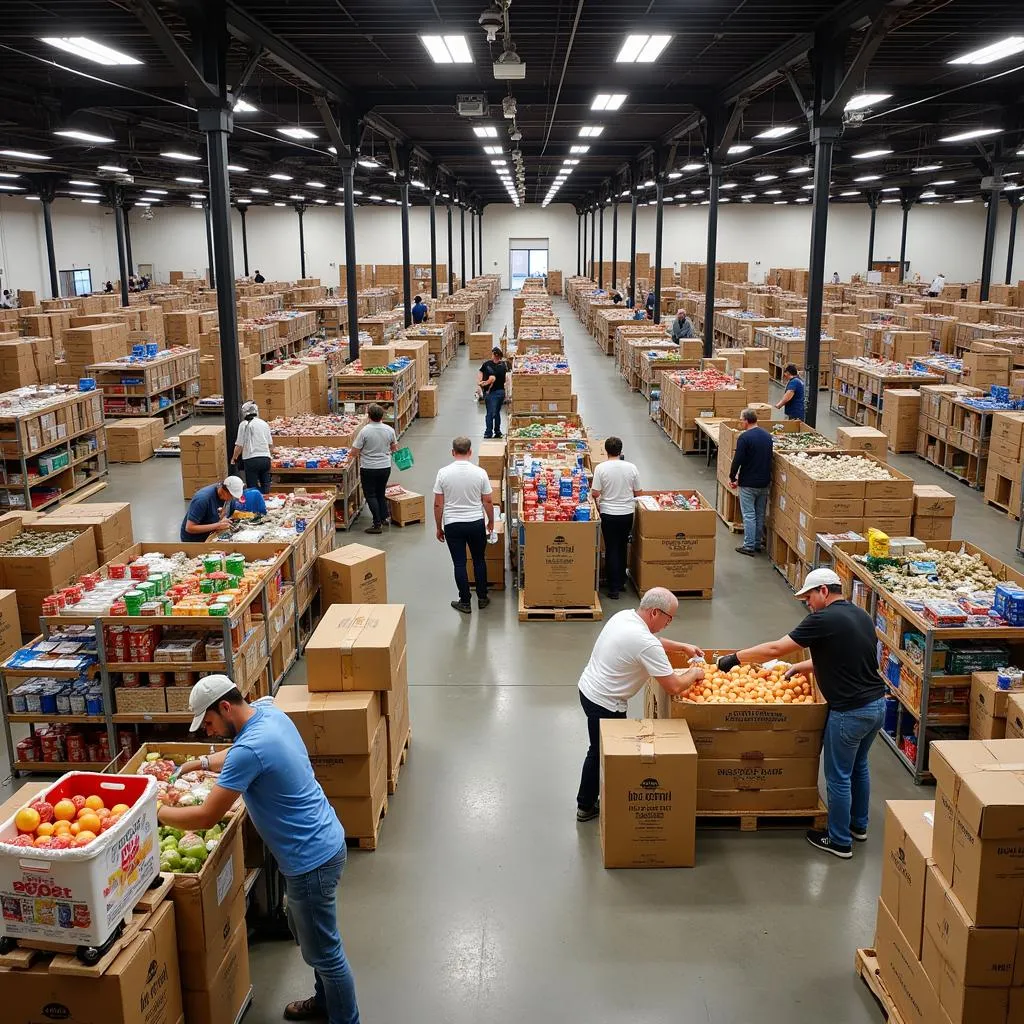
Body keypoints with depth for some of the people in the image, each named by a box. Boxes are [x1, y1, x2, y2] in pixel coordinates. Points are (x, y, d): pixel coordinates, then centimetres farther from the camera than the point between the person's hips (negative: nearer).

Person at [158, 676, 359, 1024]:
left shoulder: (250, 749, -29)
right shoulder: (269, 712, 0)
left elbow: (206, 817, -22)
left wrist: (158, 811, -7)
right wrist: (199, 762, 14)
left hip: (312, 859, -10)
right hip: (320, 843, 10)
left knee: (323, 951, 9)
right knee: (307, 933, 28)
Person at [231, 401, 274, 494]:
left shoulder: (244, 424, -3)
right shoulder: (264, 423, 11)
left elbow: (239, 446, -4)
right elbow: (271, 444, 15)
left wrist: (234, 458, 12)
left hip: (251, 459, -4)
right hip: (265, 458, 4)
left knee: (252, 487, 3)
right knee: (265, 487, 13)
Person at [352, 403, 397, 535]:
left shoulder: (364, 431, -18)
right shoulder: (390, 430, -5)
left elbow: (356, 451, -13)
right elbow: (394, 448, 10)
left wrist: (359, 456, 9)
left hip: (368, 468, -4)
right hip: (385, 467, 4)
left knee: (371, 495, 6)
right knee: (381, 493, 23)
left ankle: (377, 524, 4)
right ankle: (385, 517, 25)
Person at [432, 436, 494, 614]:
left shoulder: (443, 472, -9)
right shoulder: (479, 472, -8)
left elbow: (438, 504, -5)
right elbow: (488, 501, -1)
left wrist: (439, 528, 6)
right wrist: (491, 522, 15)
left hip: (452, 525, -1)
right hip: (476, 523, 1)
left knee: (459, 564, 7)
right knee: (479, 561, 17)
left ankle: (465, 602, 14)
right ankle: (482, 598, 26)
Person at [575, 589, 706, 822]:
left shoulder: (624, 615, 1)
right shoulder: (646, 644, -27)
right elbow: (674, 686, -23)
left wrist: (683, 647, 17)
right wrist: (694, 674, -4)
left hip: (588, 688, 10)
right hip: (604, 704, -10)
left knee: (599, 752, 23)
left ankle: (586, 805, 35)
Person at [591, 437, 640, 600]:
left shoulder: (601, 468, -13)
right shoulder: (631, 468, -5)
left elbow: (595, 493, -13)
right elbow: (637, 492, 2)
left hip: (609, 514, -3)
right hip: (627, 513, 3)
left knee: (611, 549, 5)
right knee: (622, 548, 19)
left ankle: (614, 588, 5)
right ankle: (621, 582, 29)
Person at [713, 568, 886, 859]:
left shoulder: (824, 619, -17)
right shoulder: (861, 615, 9)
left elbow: (775, 649, -17)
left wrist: (735, 658, -9)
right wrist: (803, 666, 19)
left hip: (850, 711, -9)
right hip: (877, 704, 9)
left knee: (839, 776, 8)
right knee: (858, 766, 26)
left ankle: (839, 841, 21)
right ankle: (858, 825, 42)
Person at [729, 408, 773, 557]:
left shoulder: (744, 437, -18)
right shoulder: (767, 435, 6)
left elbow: (737, 460, -18)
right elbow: (769, 458, 14)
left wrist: (732, 477, -5)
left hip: (748, 483, -7)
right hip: (764, 482, 7)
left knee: (749, 515, -1)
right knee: (760, 514, 15)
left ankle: (749, 546, 1)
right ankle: (757, 543, 23)